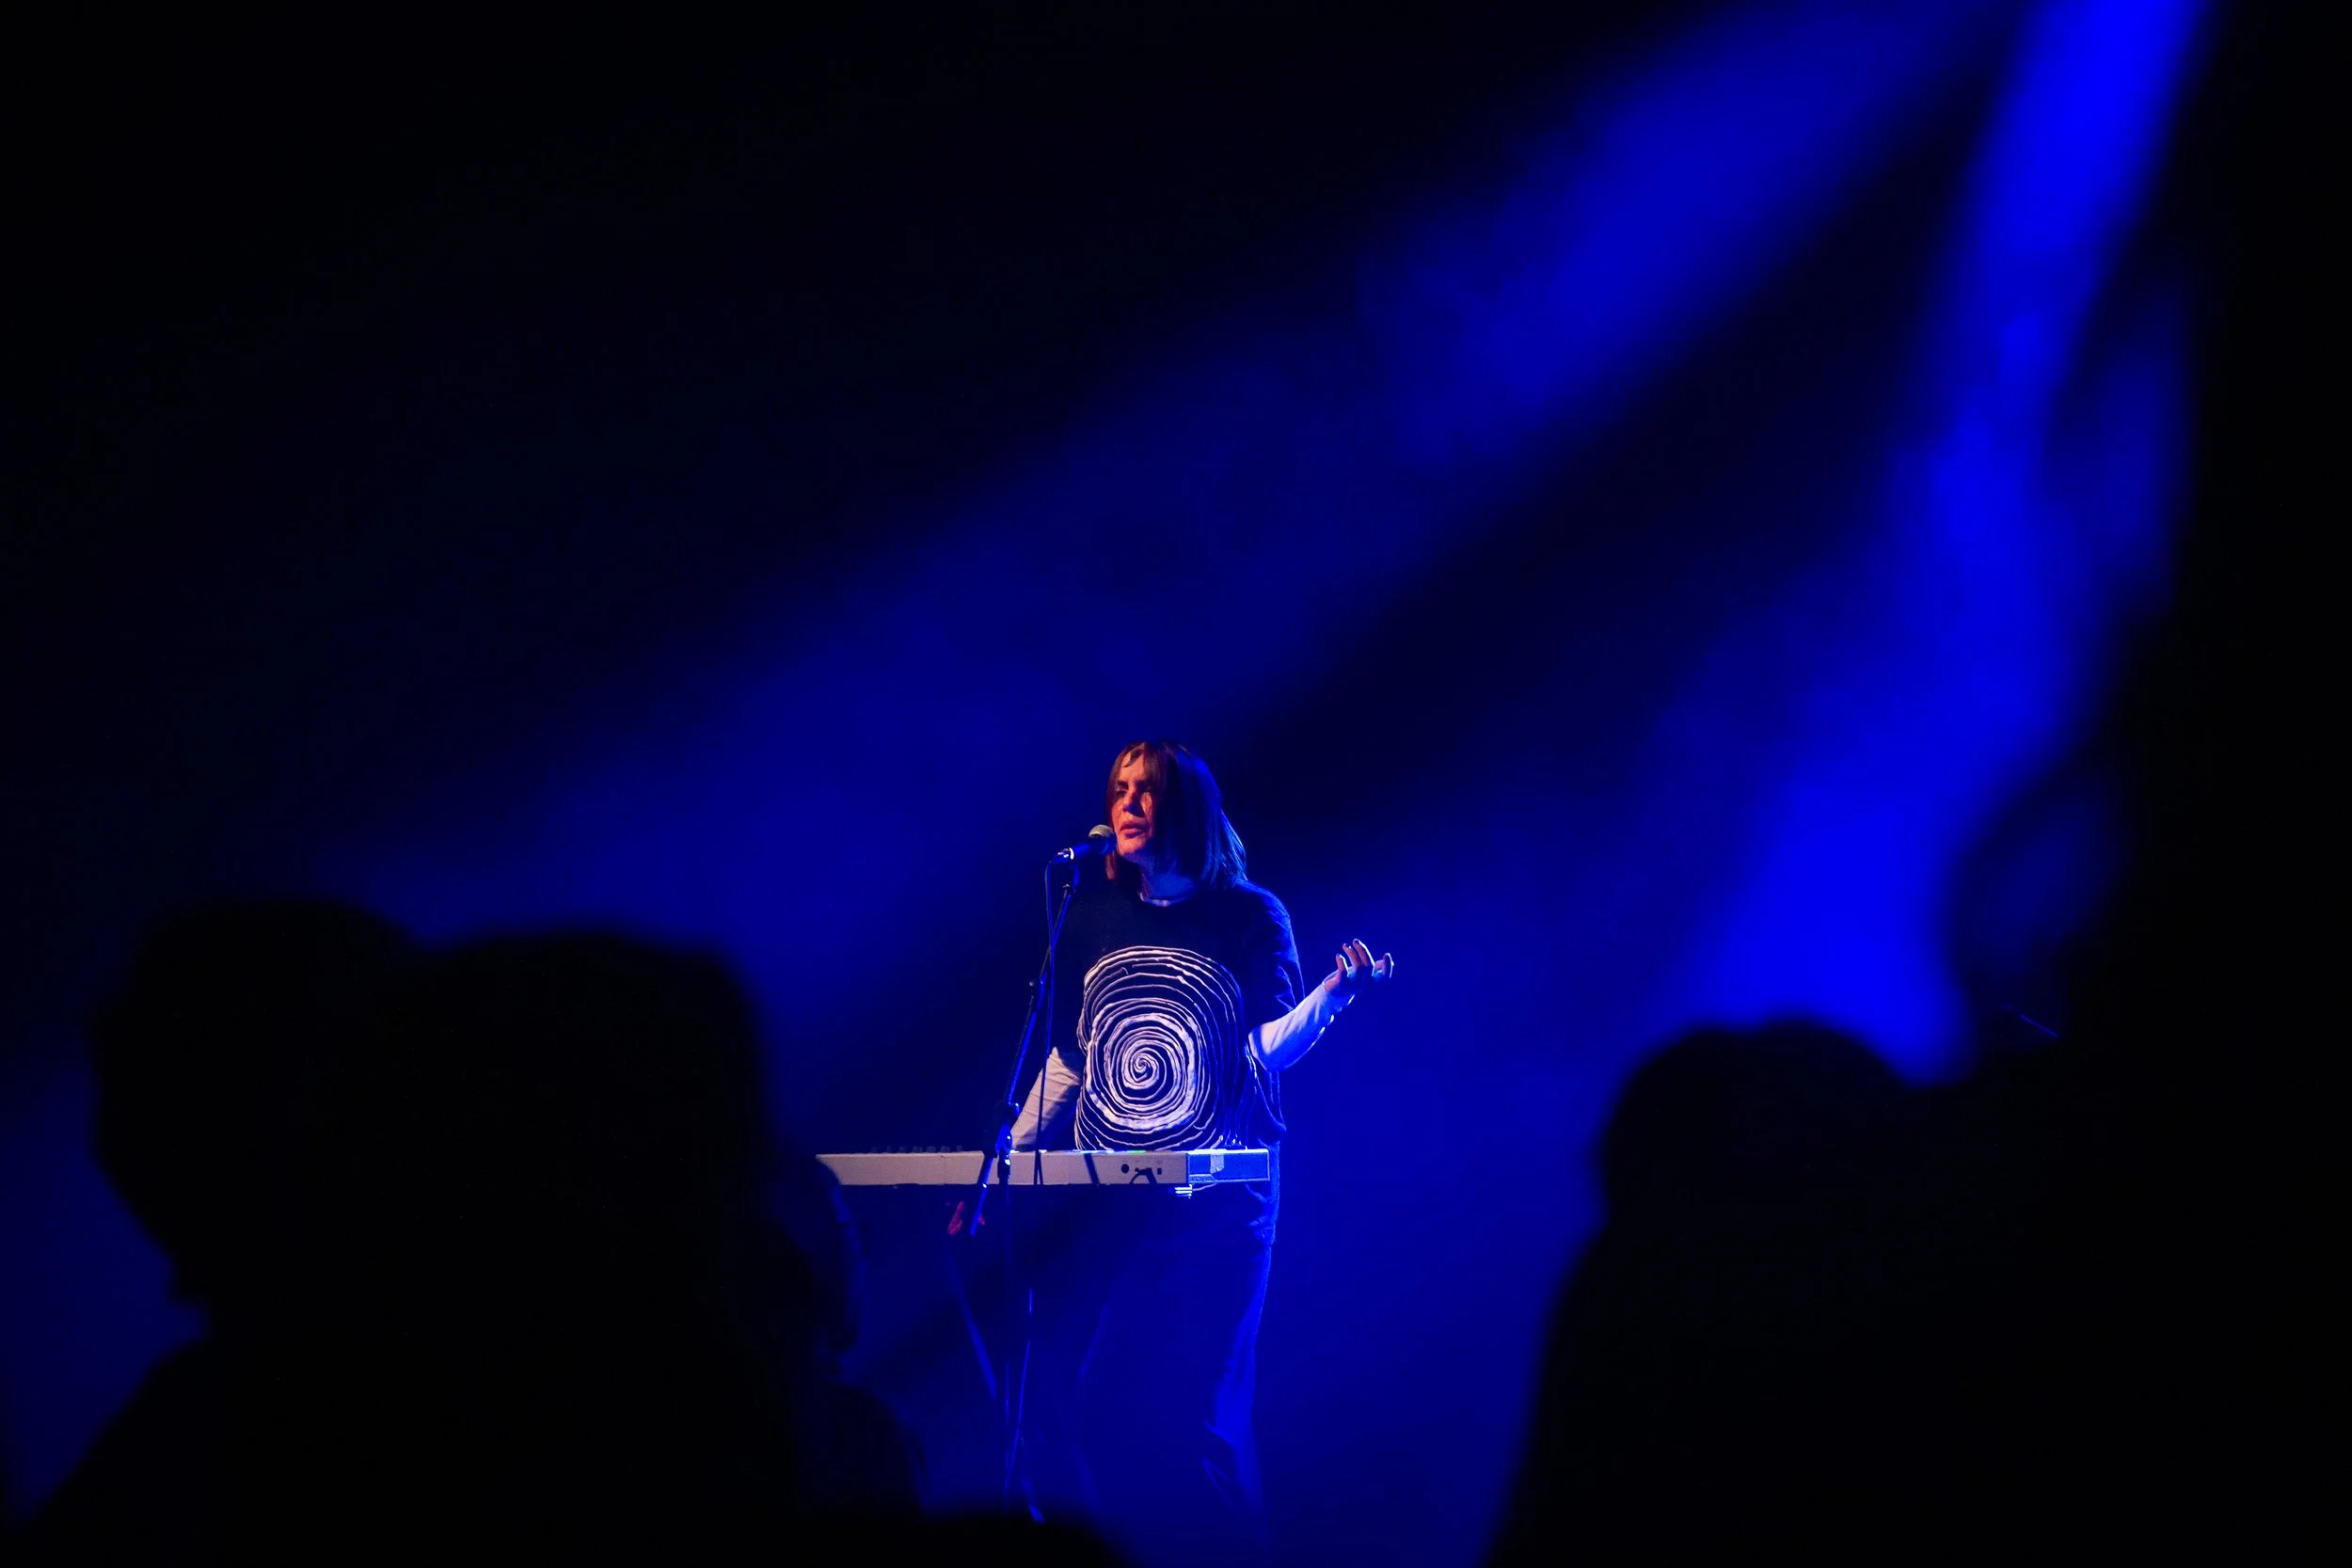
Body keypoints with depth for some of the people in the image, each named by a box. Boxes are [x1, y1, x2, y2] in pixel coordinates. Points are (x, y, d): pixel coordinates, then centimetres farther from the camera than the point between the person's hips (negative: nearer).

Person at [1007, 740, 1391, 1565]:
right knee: (1066, 1398, -5)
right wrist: (1005, 1165, 12)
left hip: (1214, 1206, -4)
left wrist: (1332, 995, -24)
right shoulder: (1094, 916, 12)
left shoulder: (1250, 915, 2)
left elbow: (1270, 1047, -6)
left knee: (1187, 1412, -8)